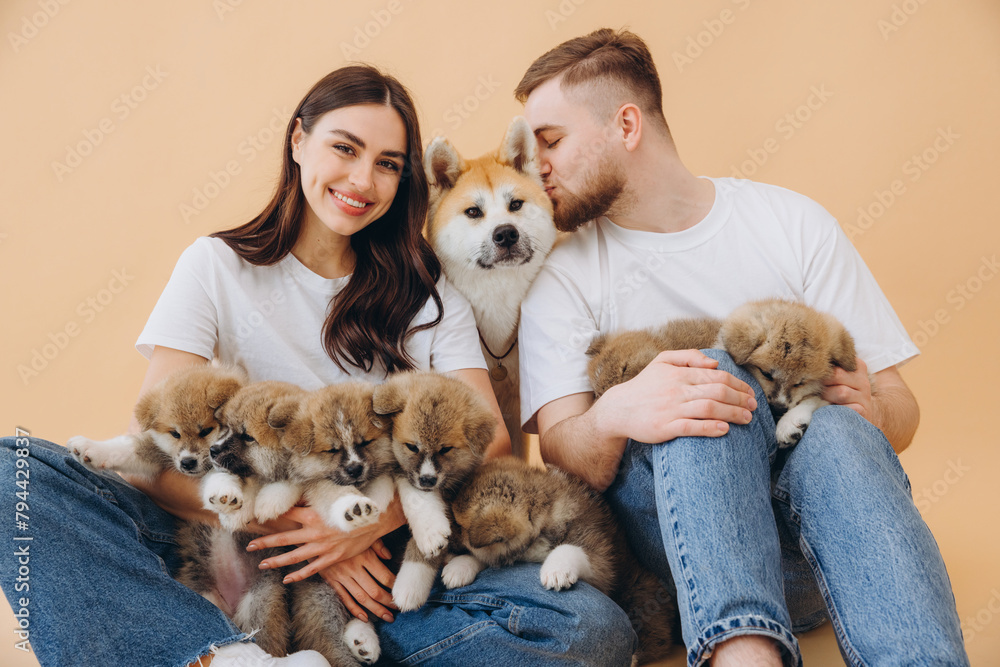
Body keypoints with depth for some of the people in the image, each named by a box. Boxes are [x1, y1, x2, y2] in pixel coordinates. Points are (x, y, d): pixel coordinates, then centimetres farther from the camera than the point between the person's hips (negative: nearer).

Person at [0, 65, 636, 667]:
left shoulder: (427, 293, 9)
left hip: (375, 568, 2)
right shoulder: (219, 266, 4)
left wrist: (378, 517, -20)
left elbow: (490, 439, -3)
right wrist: (294, 521, -18)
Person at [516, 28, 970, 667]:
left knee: (838, 432, -32)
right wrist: (614, 415, -32)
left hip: (813, 521, 1)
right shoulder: (561, 275, 4)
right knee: (707, 367, -29)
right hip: (667, 526, 0)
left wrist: (868, 408, -21)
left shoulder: (792, 221, 5)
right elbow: (560, 454, -9)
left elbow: (901, 409, 4)